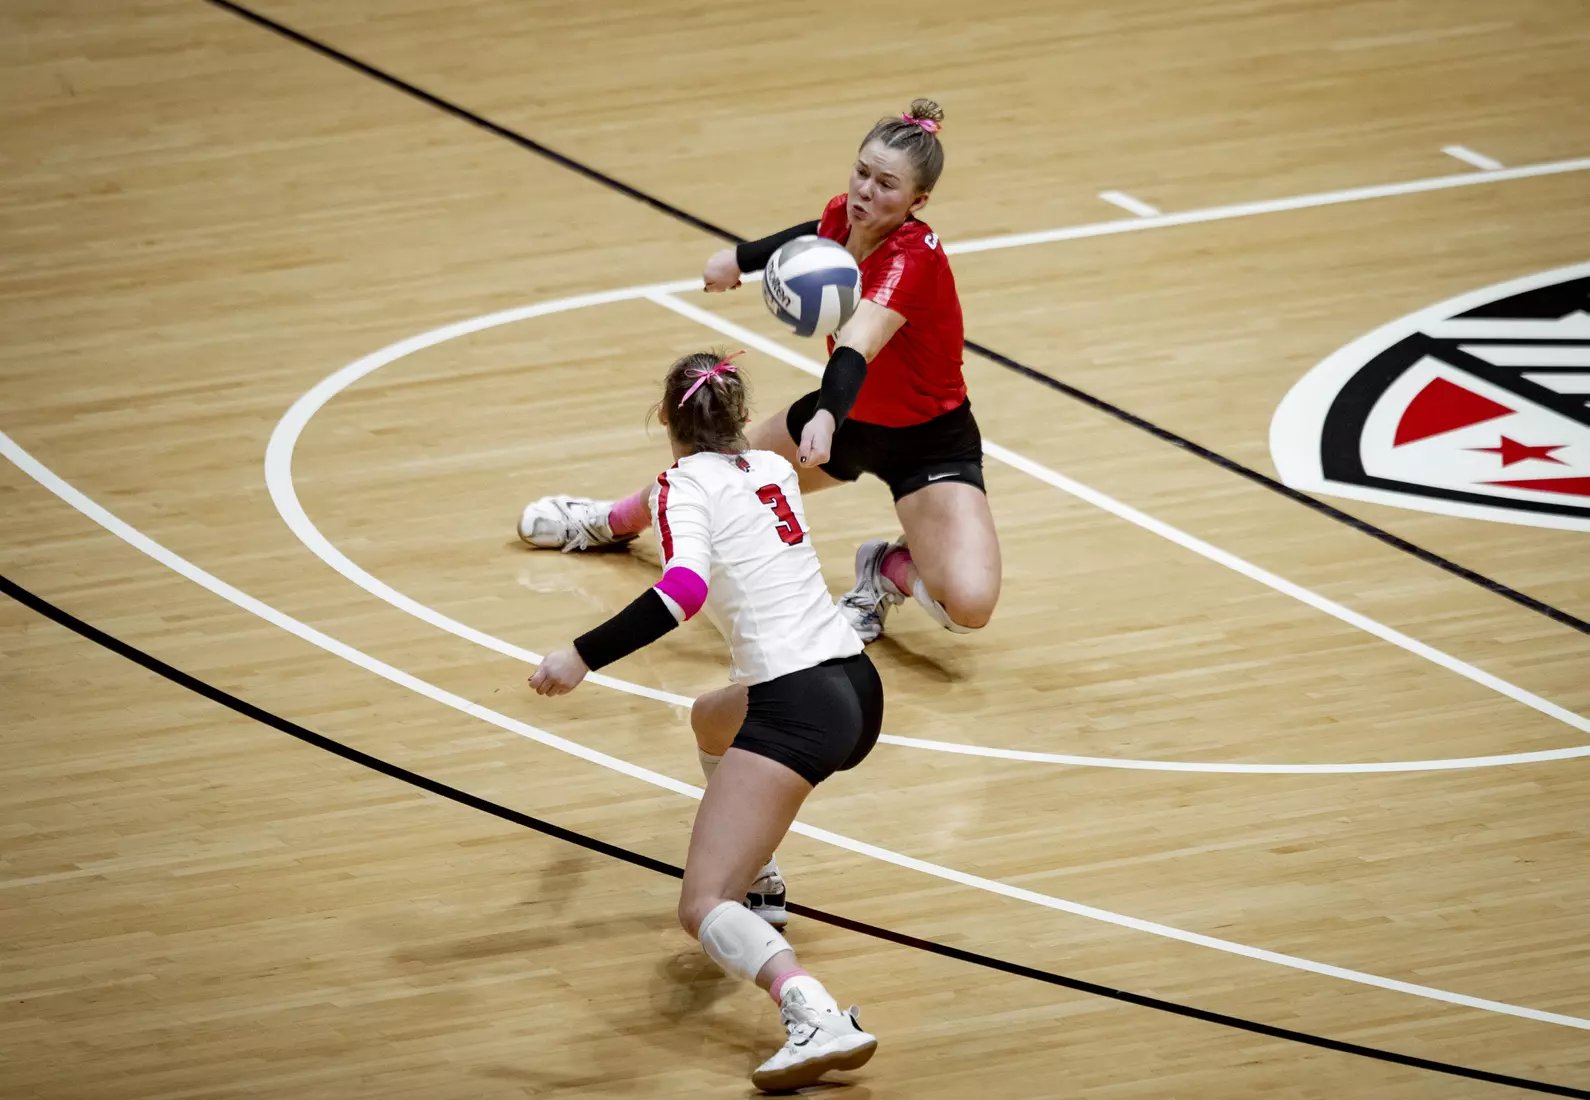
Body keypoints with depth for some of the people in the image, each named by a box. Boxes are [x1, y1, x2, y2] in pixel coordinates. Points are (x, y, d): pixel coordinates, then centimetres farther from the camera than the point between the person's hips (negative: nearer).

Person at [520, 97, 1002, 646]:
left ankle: (888, 569, 6)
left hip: (930, 445, -7)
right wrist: (741, 258, 14)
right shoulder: (843, 214, -14)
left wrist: (827, 418, -69)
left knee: (970, 602, -28)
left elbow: (856, 348, -53)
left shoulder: (914, 258, -34)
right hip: (849, 413, 7)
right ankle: (615, 521, 56)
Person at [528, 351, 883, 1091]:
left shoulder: (684, 485, -4)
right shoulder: (774, 468, 15)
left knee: (703, 908, -14)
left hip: (797, 707, -8)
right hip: (857, 687, 8)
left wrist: (582, 658, -23)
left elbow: (684, 589, -23)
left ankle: (819, 1019, -39)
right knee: (712, 719, 39)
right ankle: (754, 886, 42)